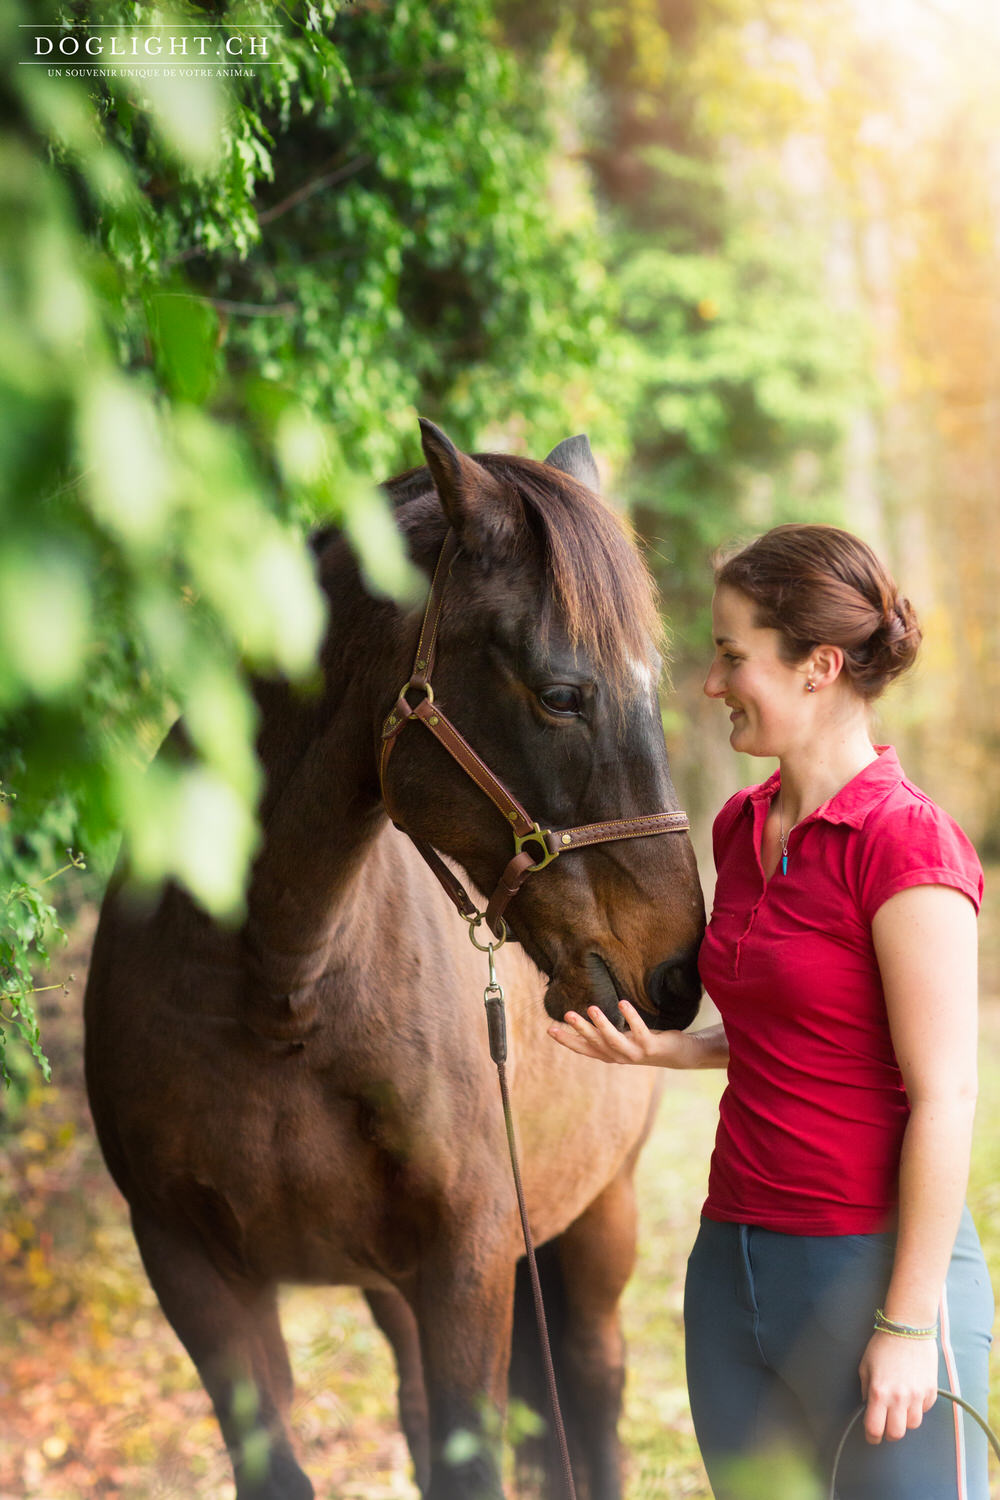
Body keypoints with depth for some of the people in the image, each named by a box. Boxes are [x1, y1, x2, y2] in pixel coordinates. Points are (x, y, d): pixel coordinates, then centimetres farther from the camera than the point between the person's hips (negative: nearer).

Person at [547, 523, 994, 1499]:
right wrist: (661, 1048, 2)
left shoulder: (904, 842, -16)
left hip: (870, 1263, -8)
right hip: (736, 1259, 8)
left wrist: (908, 1322, -17)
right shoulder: (742, 828, 8)